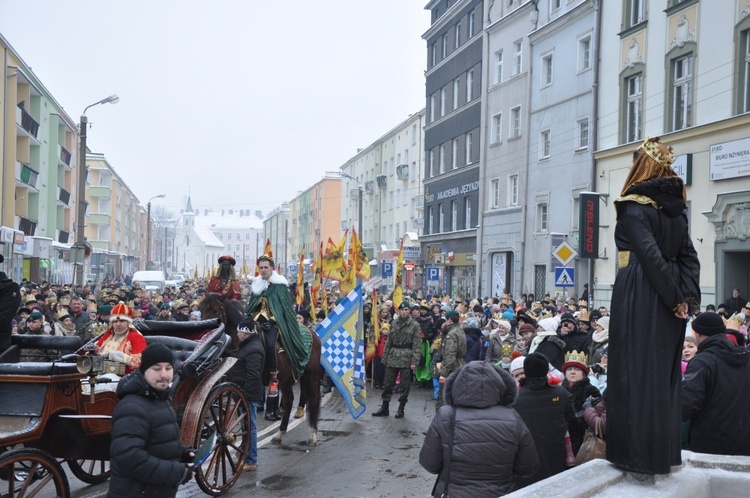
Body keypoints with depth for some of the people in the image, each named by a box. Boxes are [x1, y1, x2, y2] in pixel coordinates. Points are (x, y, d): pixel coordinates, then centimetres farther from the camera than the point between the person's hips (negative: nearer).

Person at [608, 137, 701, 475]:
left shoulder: (633, 206, -10)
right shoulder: (676, 207, 12)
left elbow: (650, 254, -19)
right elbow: (688, 256, 5)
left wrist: (674, 296, -14)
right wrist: (687, 295, -2)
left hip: (638, 295, -7)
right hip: (671, 297, 7)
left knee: (636, 369, -1)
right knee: (665, 371, 13)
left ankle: (639, 452, 3)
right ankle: (665, 451, 21)